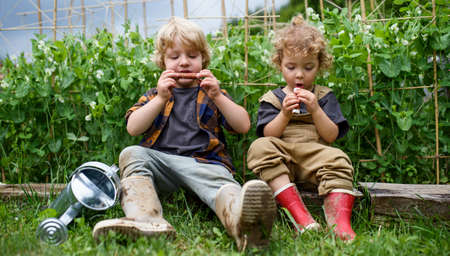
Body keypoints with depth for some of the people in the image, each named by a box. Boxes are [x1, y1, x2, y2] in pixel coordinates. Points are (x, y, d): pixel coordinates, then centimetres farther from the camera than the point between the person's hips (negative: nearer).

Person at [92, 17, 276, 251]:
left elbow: (243, 126, 9)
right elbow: (132, 128, 8)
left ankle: (241, 220, -72)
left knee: (218, 179, -36)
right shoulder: (154, 95, 27)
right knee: (131, 154, -28)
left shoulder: (211, 94, 24)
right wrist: (161, 99, -3)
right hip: (159, 159, 2)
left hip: (203, 161, -2)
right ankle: (145, 220, -54)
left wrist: (217, 96, -3)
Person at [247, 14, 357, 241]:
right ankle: (301, 216, -43)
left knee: (337, 161, -31)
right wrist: (285, 114, -13)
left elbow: (331, 136, 5)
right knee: (260, 147, -31)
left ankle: (339, 223, -48)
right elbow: (268, 135, 3)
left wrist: (315, 110, -9)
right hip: (280, 160, 0)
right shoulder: (272, 98, 15)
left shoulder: (324, 96, 16)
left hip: (314, 157, 0)